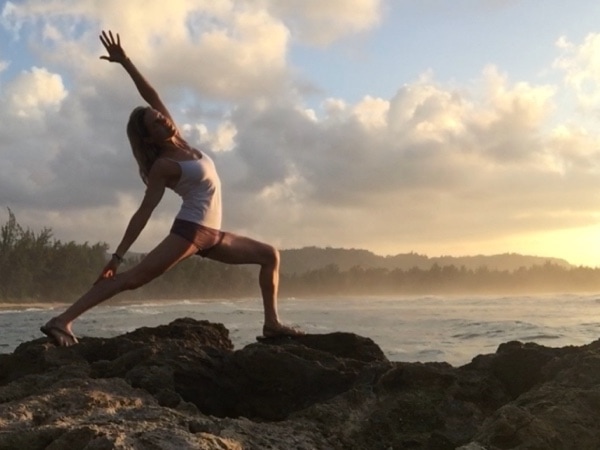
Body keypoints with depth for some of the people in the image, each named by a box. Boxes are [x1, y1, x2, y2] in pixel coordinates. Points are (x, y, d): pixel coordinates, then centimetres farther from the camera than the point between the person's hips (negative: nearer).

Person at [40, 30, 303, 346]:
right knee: (132, 278, -19)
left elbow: (151, 95, 10)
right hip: (188, 231, -9)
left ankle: (271, 324, 7)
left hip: (212, 235, 9)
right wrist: (117, 256, -16)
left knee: (270, 255, 9)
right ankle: (63, 321, -24)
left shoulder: (179, 143, 11)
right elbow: (144, 212, -11)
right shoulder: (163, 166, -8)